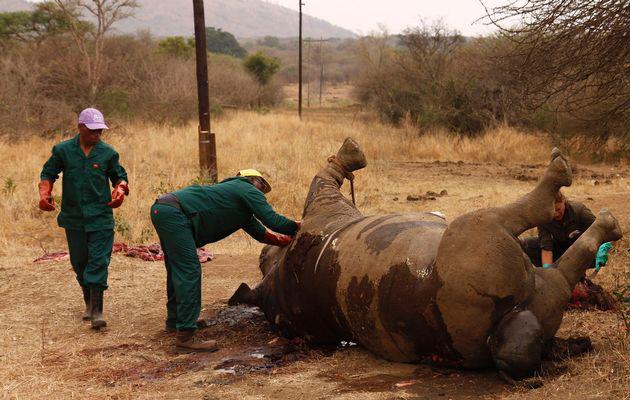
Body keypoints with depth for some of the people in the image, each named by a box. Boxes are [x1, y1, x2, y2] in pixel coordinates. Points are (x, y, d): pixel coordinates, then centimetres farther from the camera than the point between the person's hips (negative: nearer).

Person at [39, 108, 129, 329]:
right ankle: (89, 301, 29)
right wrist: (45, 194, -6)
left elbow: (119, 176, 12)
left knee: (98, 261, -8)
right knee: (79, 262, 11)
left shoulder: (108, 153, 0)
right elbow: (48, 174, 10)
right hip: (74, 217, 2)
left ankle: (97, 310, -8)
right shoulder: (63, 150, 0)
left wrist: (120, 190, -8)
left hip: (101, 217, -2)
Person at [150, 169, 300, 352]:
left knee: (178, 270, 23)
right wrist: (298, 227, 9)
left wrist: (290, 240, 27)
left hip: (161, 209, 11)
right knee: (189, 271, -12)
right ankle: (185, 336, -14)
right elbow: (274, 221, -7)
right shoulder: (249, 190, 3)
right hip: (173, 212, -11)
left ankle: (174, 320, 39)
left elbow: (260, 232, 32)